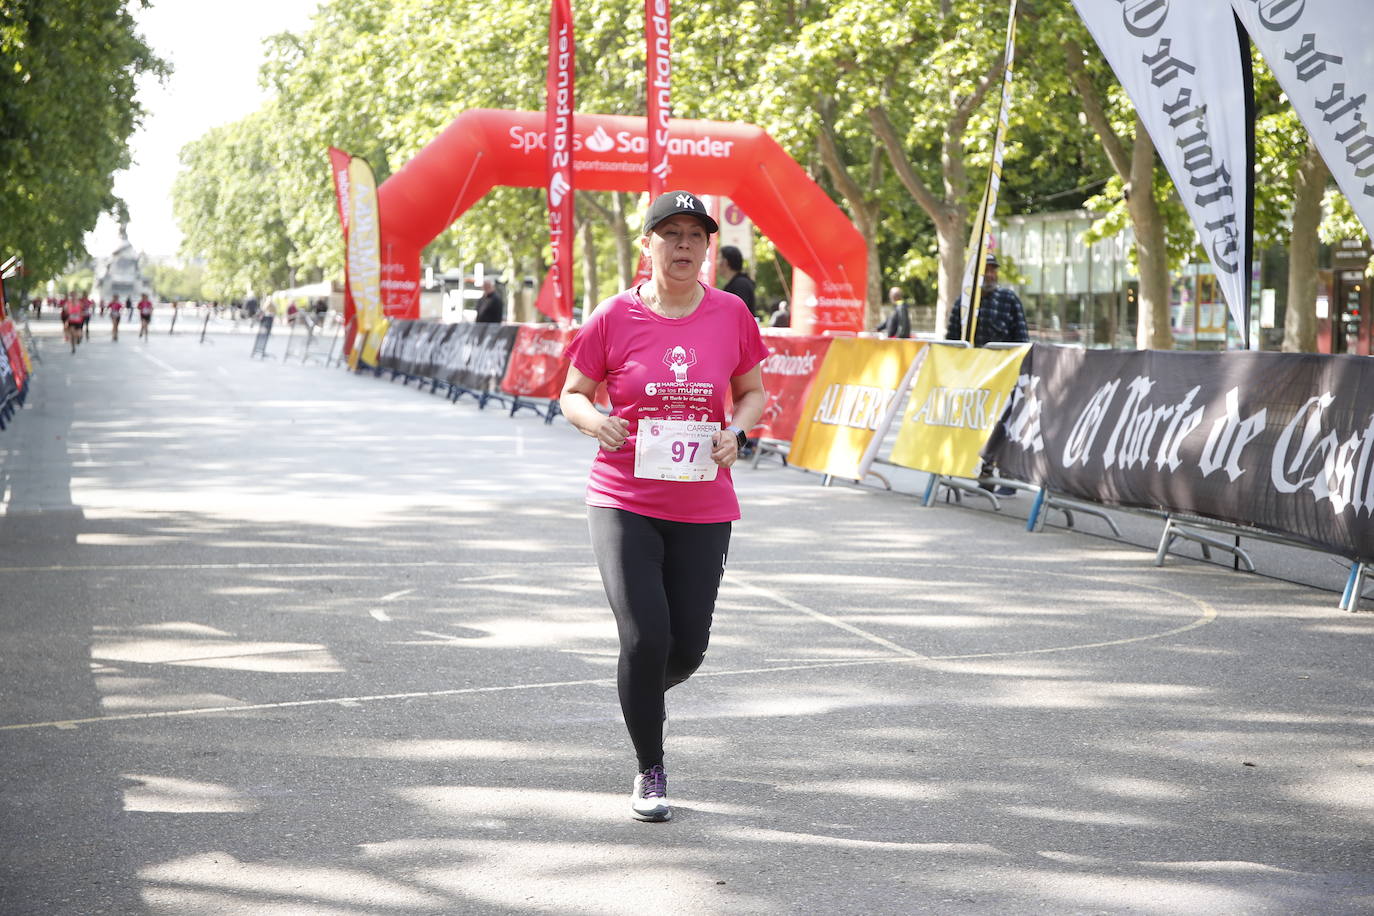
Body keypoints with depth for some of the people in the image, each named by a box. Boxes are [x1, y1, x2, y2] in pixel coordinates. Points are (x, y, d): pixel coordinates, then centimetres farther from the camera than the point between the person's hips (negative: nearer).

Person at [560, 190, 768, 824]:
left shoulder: (731, 314, 1)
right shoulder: (614, 317, -4)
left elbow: (752, 392, 13)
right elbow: (573, 394, 5)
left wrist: (736, 431, -8)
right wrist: (595, 422, -17)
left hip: (703, 507, 2)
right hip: (623, 501, -2)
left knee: (688, 648, 5)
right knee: (644, 639, -11)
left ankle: (642, 694, 43)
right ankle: (650, 772, 9)